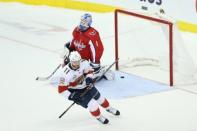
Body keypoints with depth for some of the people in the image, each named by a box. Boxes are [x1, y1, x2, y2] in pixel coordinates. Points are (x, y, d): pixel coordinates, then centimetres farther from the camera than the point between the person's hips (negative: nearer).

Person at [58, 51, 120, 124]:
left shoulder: (84, 63, -24)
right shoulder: (66, 74, -36)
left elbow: (89, 70, -1)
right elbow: (61, 89, -29)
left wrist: (89, 78, -20)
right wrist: (71, 97, -33)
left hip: (86, 86, 5)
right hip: (75, 92, -5)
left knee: (99, 98, 21)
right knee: (92, 104, -12)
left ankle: (108, 108, 52)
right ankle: (99, 117, 19)